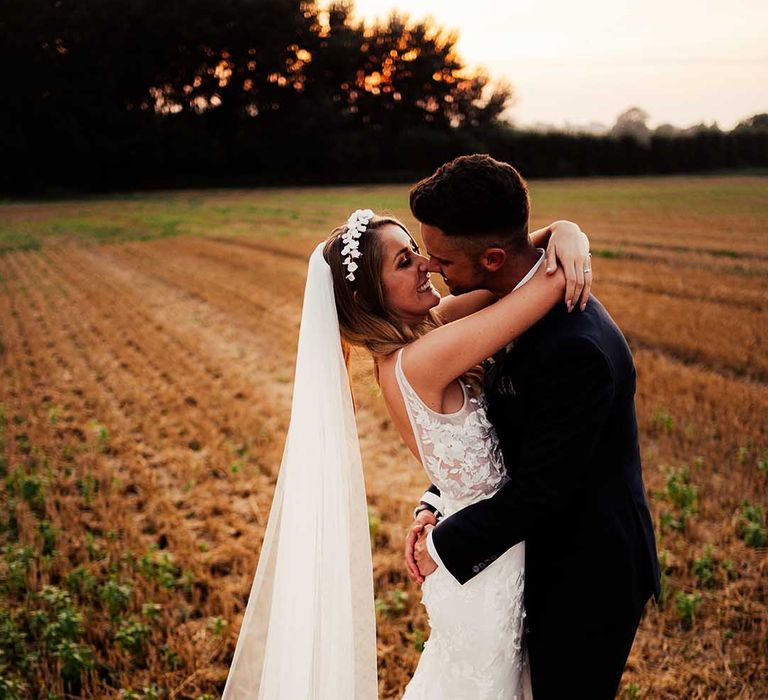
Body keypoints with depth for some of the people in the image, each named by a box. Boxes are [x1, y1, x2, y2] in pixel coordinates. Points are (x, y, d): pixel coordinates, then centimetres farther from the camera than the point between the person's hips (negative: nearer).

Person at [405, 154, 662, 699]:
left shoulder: (575, 348, -34)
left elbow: (540, 489, -27)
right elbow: (495, 420, 5)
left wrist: (444, 547, -15)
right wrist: (435, 506, -6)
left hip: (588, 575, -8)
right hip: (552, 556, 9)